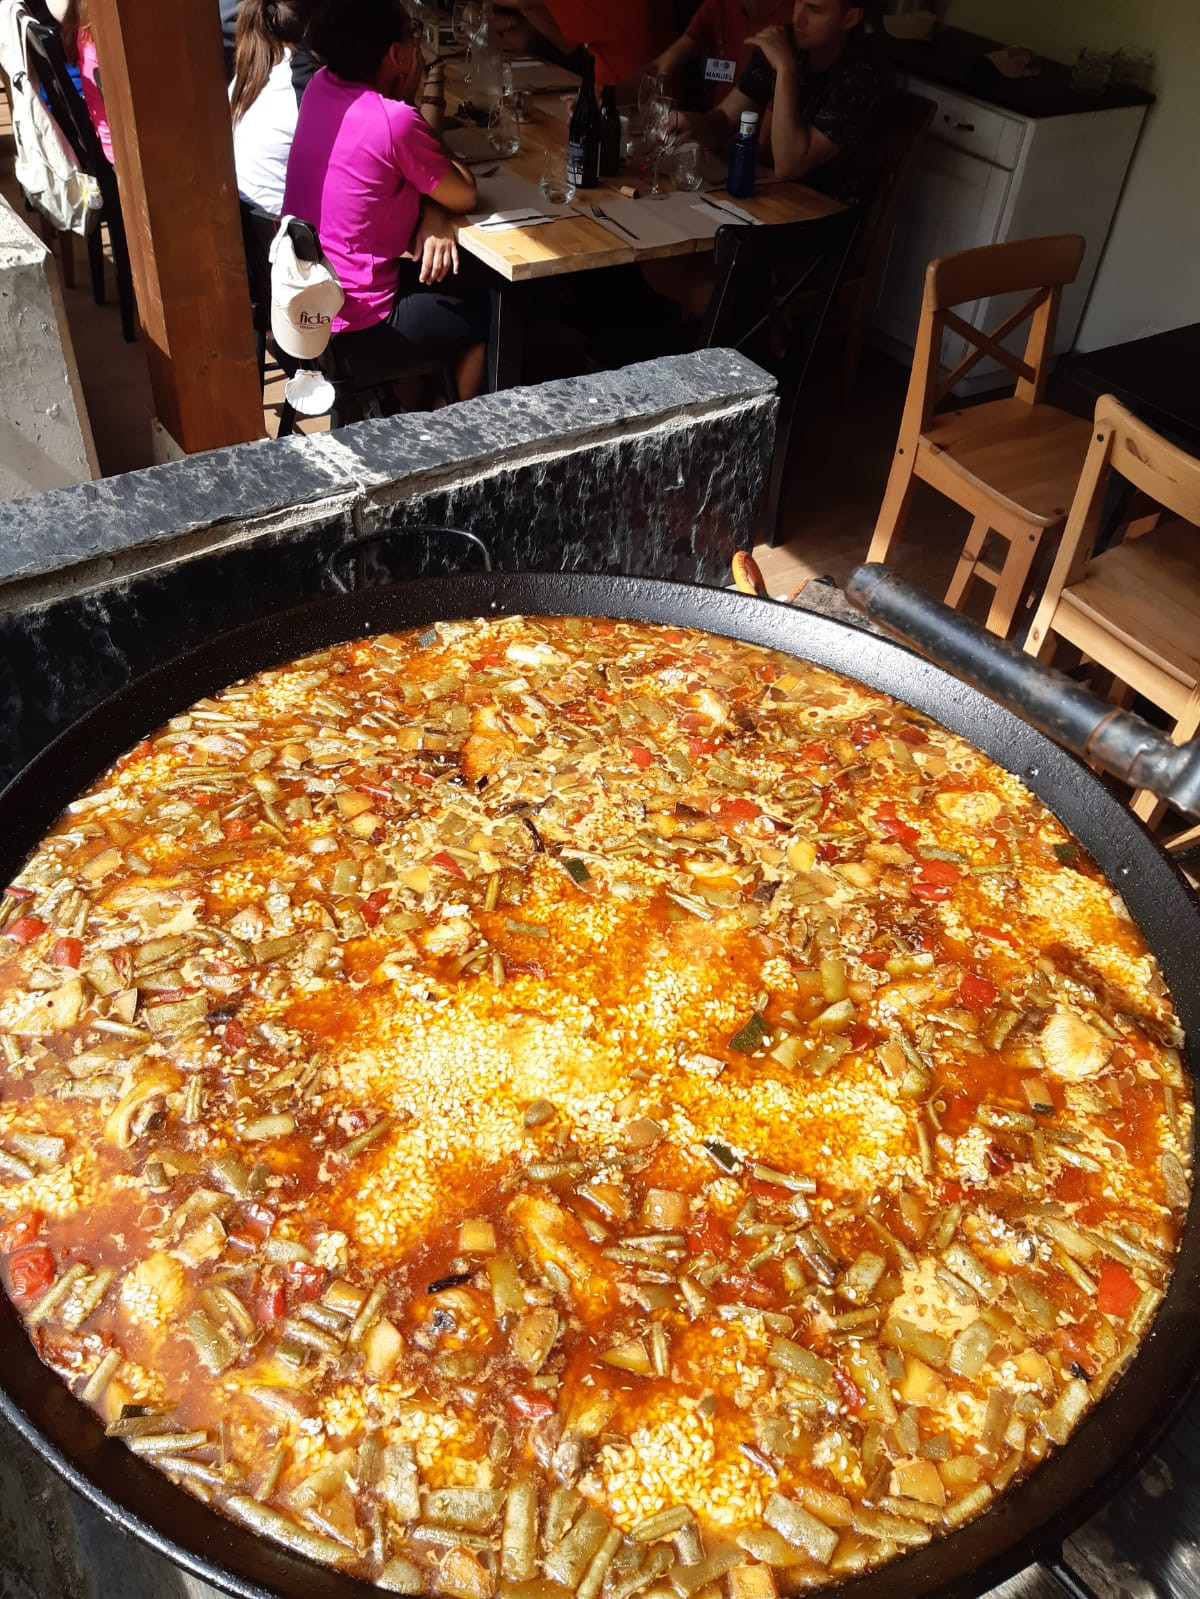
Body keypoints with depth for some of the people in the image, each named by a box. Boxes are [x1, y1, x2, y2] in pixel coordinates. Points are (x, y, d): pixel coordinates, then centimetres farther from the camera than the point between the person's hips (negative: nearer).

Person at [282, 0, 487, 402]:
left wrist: (433, 213, -10)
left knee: (442, 283, 30)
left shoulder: (322, 86, 0)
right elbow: (464, 196, -11)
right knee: (486, 318, 13)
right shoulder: (394, 120, -25)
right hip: (349, 330, -8)